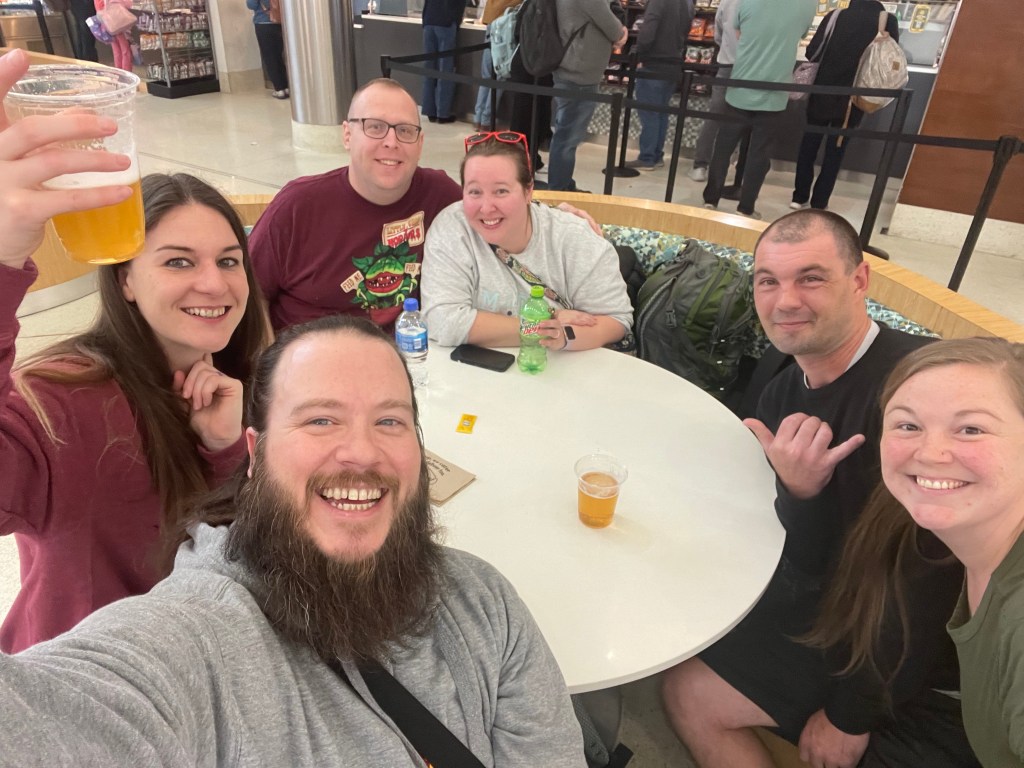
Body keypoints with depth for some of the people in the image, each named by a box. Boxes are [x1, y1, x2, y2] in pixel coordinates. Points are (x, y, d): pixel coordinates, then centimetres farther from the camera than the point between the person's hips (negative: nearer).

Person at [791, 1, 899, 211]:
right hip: (853, 99, 0)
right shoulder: (888, 22, -5)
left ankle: (800, 196, 18)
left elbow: (812, 52, -7)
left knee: (809, 144, 14)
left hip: (822, 94, 0)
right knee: (835, 151, 10)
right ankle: (819, 203, 12)